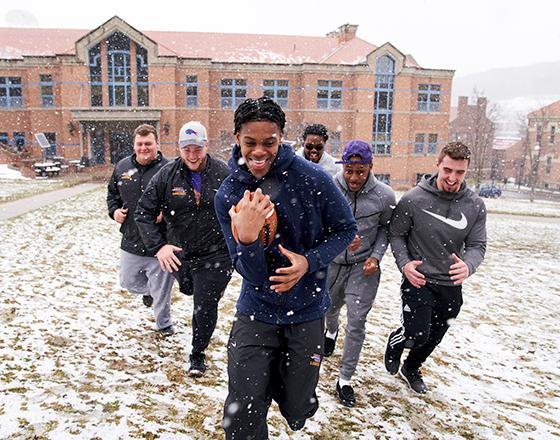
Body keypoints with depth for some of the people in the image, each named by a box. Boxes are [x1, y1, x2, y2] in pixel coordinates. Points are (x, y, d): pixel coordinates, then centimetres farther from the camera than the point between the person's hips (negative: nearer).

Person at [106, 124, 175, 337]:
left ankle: (164, 324, 35)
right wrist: (114, 210, 3)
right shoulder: (122, 166, 4)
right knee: (128, 283, 22)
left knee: (161, 291, 9)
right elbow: (112, 192, 20)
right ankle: (150, 290, 55)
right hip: (131, 242, 5)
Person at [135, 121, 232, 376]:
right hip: (179, 254, 4)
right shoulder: (167, 175, -9)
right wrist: (158, 246, -19)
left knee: (205, 305, -3)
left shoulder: (223, 173, -12)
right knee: (188, 290, 27)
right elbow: (144, 212, -7)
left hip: (215, 254, -3)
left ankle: (198, 354, 22)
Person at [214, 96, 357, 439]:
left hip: (306, 312, 0)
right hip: (256, 311, 1)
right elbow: (253, 274, -12)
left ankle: (281, 377, 48)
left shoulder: (312, 179, -15)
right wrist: (246, 239, -33)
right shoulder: (228, 195, -10)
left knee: (297, 411, 15)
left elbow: (346, 229, -2)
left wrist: (309, 261, -18)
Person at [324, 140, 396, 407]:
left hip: (363, 267, -1)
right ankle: (331, 332, 62)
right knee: (329, 308, 24)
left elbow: (386, 228, 3)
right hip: (332, 263, 2)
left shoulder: (385, 196, -14)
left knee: (356, 323, -3)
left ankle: (345, 379, 15)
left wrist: (375, 256, -11)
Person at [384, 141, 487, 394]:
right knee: (417, 334, -12)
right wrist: (404, 263, -20)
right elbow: (396, 235, -4)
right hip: (418, 280, -4)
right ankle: (395, 342, 26)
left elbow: (477, 245, -4)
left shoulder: (475, 206, -6)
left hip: (451, 286, 4)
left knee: (434, 338, 19)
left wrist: (468, 265, -26)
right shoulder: (413, 199, -14)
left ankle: (411, 369, 49)